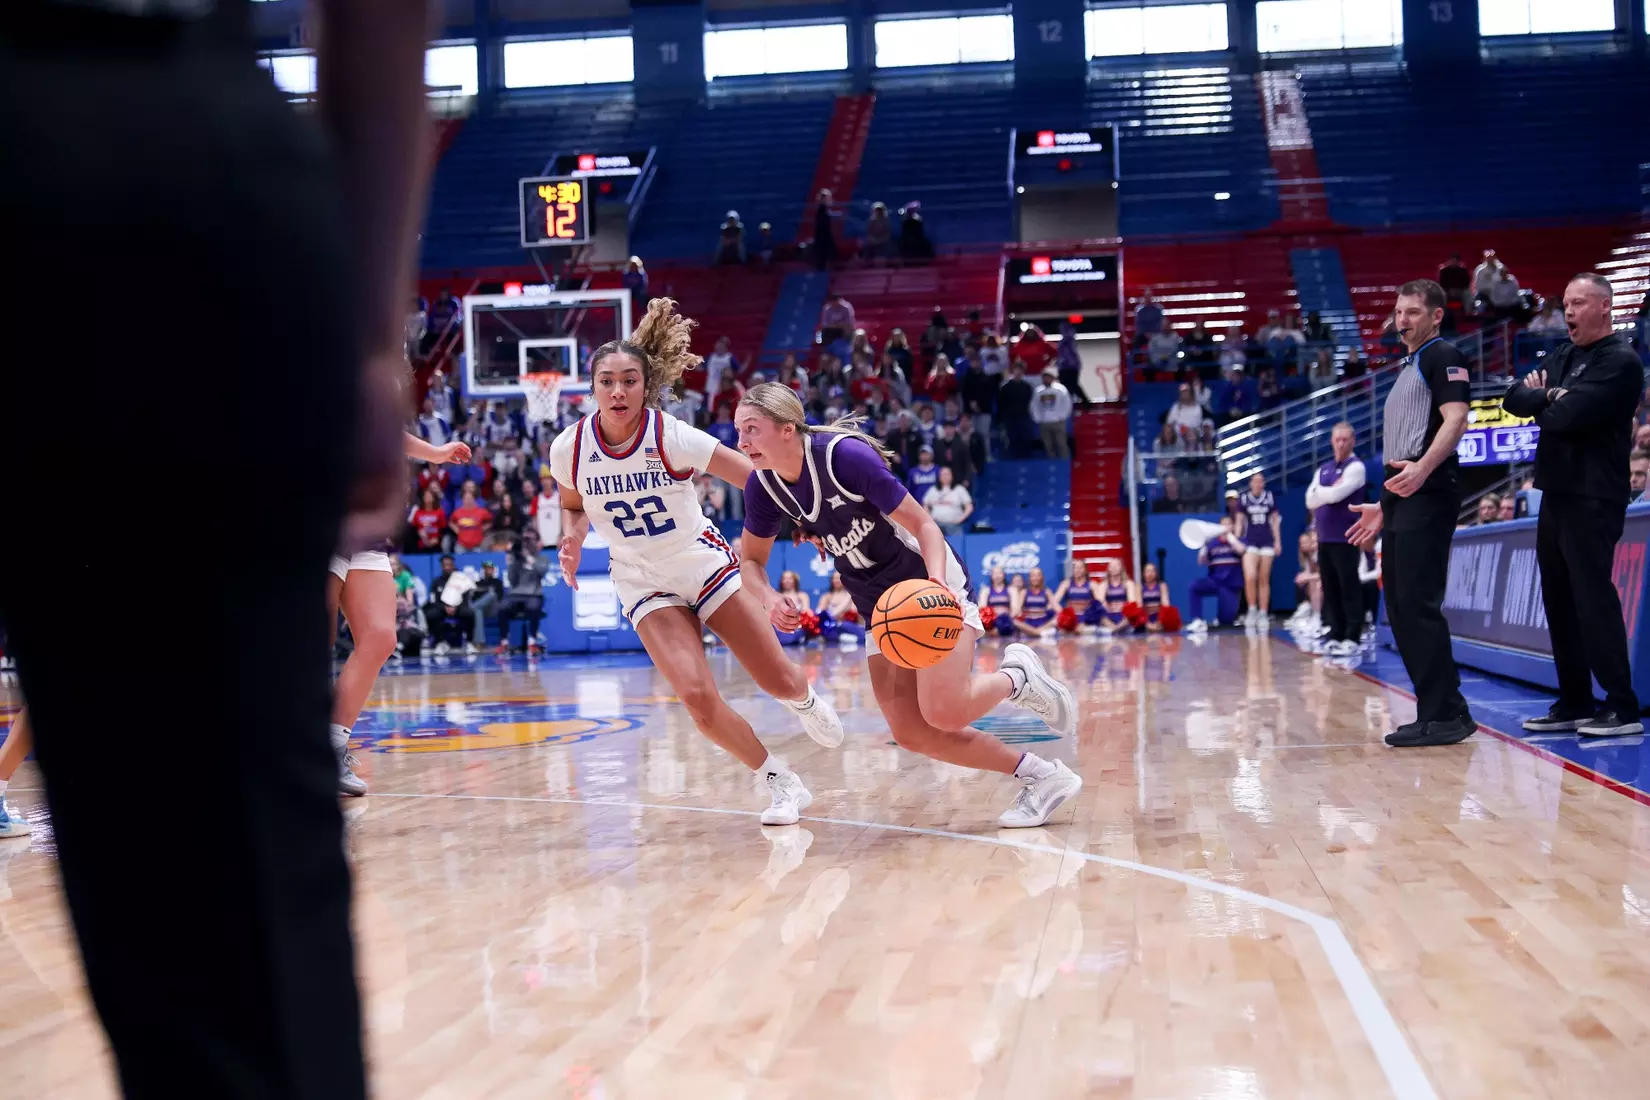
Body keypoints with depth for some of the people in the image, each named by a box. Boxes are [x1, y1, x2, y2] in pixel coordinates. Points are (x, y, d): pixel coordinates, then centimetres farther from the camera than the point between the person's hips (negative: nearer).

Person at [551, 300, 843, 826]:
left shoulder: (672, 437, -22)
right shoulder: (569, 449, -13)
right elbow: (572, 506, 9)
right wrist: (573, 540, -12)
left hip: (704, 562, -1)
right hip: (642, 583, 1)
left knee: (781, 682, 2)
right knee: (699, 699, -19)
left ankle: (805, 702, 43)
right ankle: (781, 782, 5)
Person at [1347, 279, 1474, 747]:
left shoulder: (1444, 356, -2)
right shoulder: (1407, 369, 26)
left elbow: (1455, 418, -17)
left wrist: (1422, 469, -32)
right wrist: (1383, 506, 26)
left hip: (1428, 496, -10)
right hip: (1403, 498, 10)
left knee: (1418, 603, -13)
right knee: (1400, 607, 8)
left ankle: (1445, 715, -9)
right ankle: (1436, 712, 13)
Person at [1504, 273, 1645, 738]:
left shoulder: (1620, 360, -10)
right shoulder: (1563, 356, 17)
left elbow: (1568, 416, -21)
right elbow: (1514, 398, 8)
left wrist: (1541, 404, 0)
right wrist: (1548, 395, -11)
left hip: (1593, 499, -9)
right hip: (1557, 494, 9)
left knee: (1593, 598, -9)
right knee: (1560, 600, 9)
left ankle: (1622, 707, -4)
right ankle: (1574, 702, 16)